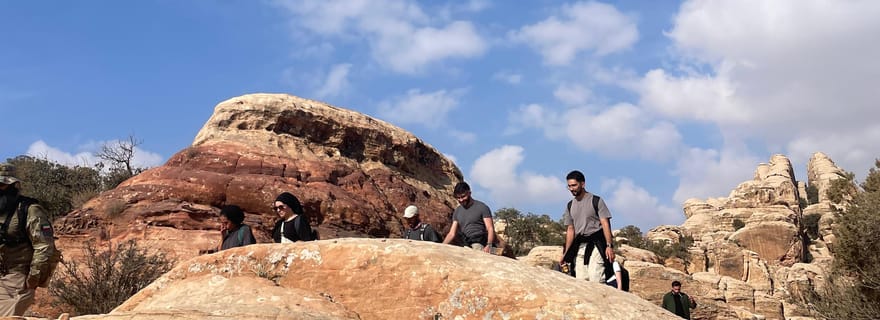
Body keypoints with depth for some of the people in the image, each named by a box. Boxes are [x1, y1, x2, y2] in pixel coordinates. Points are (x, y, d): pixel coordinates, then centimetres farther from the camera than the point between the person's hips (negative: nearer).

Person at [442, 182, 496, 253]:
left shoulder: (482, 207, 0)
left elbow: (490, 229, -7)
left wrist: (488, 245, -25)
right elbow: (452, 233, 14)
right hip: (465, 246, 5)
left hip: (480, 244, -5)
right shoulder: (457, 212, 16)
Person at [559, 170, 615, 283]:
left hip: (595, 245, -5)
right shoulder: (570, 206, 15)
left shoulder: (596, 201, -1)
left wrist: (609, 245, -16)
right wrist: (566, 253, 11)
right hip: (579, 247, 5)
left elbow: (605, 224, -6)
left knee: (595, 280, -16)